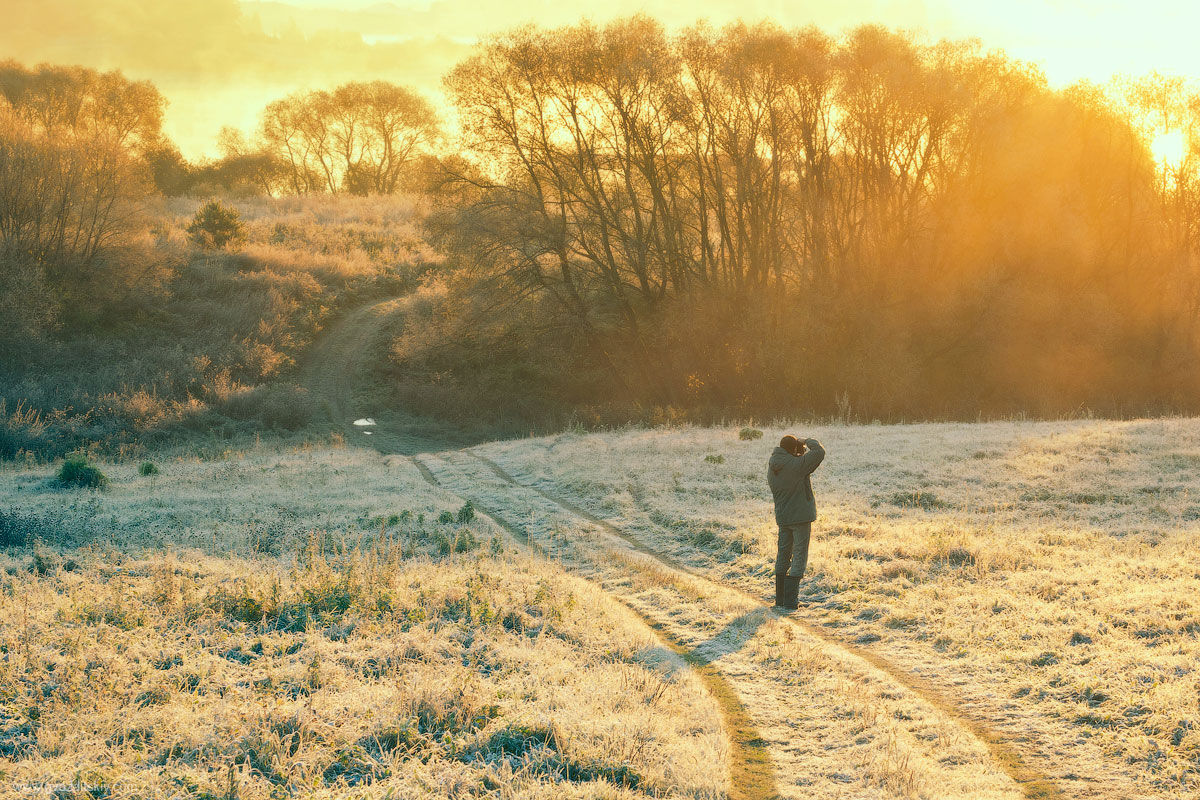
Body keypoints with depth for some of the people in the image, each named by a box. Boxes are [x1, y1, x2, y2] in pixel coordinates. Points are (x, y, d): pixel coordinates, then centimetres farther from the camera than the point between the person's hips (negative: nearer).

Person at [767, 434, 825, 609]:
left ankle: (780, 597, 19)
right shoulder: (796, 465, -18)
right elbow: (819, 453, -21)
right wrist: (809, 442, 0)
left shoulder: (772, 468, 3)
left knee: (783, 555, 15)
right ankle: (790, 599, -6)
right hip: (801, 516, -7)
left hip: (782, 518, 7)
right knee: (799, 557, -2)